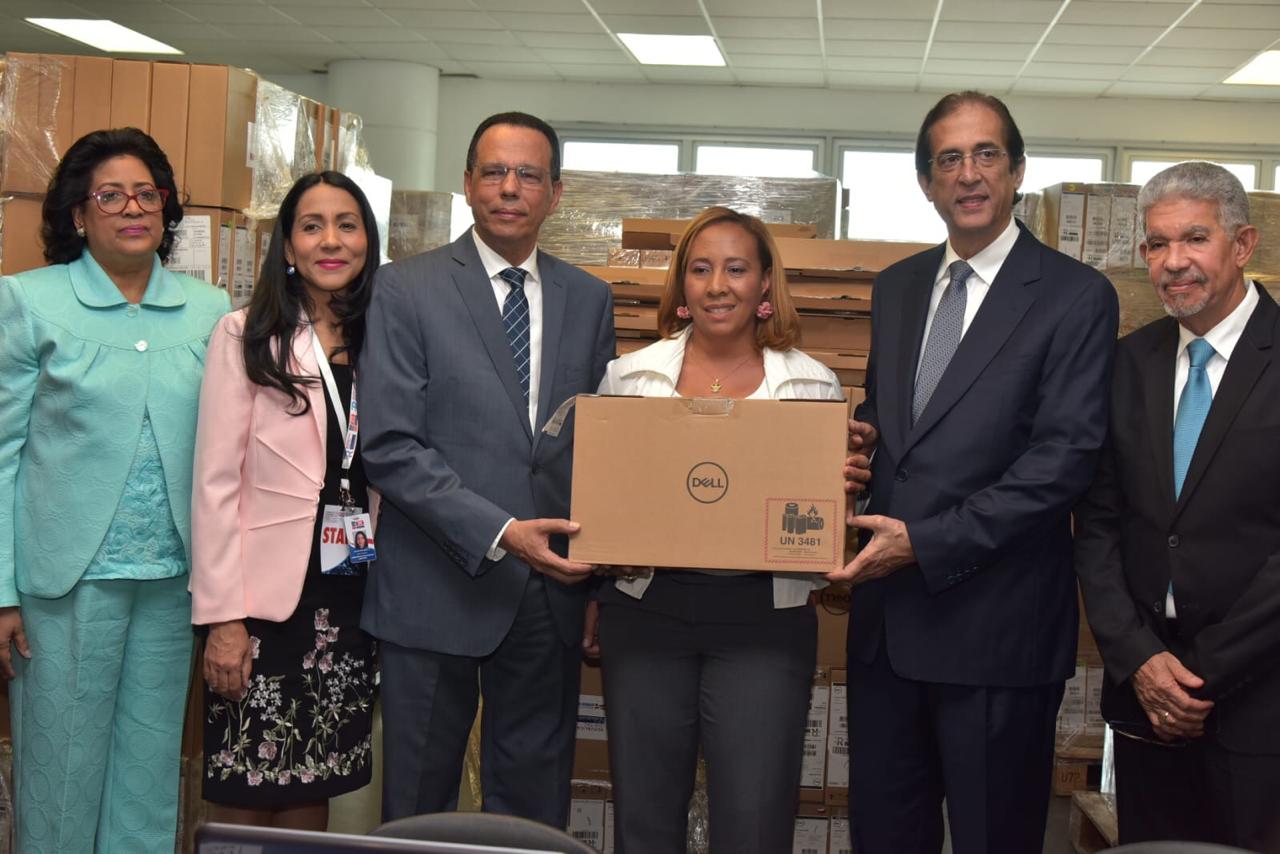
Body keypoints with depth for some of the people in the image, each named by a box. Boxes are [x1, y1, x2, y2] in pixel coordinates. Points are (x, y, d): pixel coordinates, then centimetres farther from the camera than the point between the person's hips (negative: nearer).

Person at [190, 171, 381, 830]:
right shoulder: (244, 336, -3)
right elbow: (216, 481, -7)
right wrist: (222, 614, -12)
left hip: (350, 597, 4)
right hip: (267, 595, -4)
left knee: (310, 798, 11)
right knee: (243, 801, 1)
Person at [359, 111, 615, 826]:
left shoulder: (589, 299, 9)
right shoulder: (405, 291, -3)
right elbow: (390, 447, -11)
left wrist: (603, 573, 1)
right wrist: (499, 533, -19)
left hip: (551, 589, 3)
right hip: (438, 591, -3)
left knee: (535, 802, 13)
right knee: (419, 805, 11)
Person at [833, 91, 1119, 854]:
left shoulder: (1075, 296, -7)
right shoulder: (897, 287, 12)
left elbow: (1066, 456, -15)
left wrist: (926, 543, -18)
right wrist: (859, 435, -3)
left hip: (995, 622, -5)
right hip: (887, 615, 6)